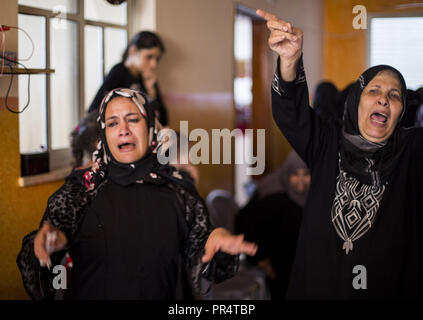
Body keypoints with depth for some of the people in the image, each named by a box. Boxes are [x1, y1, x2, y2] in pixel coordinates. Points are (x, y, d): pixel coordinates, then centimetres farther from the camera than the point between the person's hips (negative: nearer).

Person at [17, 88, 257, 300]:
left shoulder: (180, 193, -3)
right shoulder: (79, 191, -6)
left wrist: (215, 240, -20)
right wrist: (45, 243, -29)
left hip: (160, 295, 1)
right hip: (90, 295, -1)